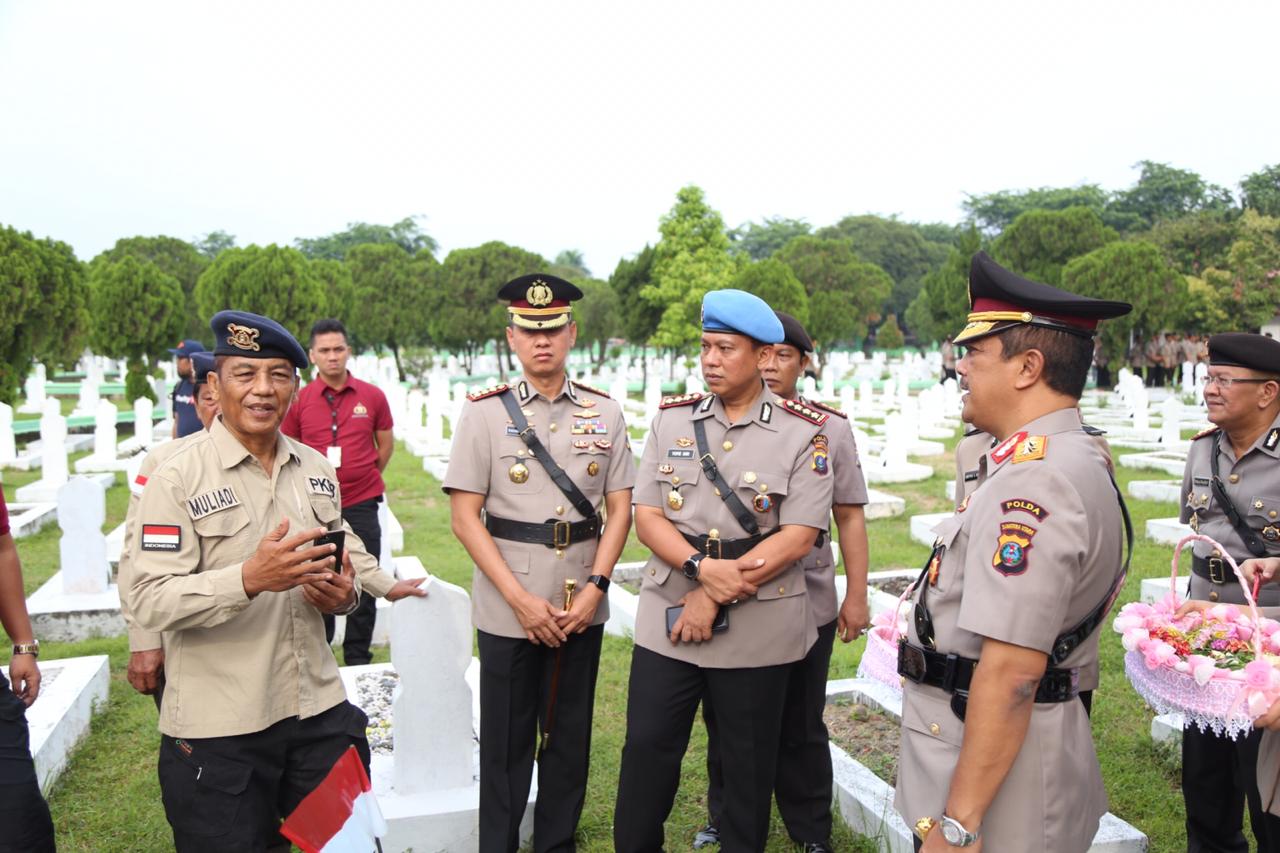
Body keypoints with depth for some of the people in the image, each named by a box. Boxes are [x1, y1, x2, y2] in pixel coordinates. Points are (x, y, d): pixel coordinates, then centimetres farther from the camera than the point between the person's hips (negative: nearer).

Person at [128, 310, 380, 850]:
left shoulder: (317, 470, 7)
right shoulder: (178, 476, -10)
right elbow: (149, 603, -15)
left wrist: (344, 592, -6)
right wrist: (250, 578, -29)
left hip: (320, 710, 5)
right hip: (217, 730, -5)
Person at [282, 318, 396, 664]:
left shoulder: (372, 396, 0)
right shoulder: (299, 400, -1)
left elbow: (386, 444, 12)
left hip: (361, 506, 0)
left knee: (363, 586, 5)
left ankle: (357, 660, 18)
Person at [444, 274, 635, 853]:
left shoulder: (605, 413, 2)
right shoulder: (484, 413, -5)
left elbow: (619, 509, 4)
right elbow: (465, 518, -7)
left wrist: (595, 587, -8)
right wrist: (520, 599, -14)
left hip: (583, 607, 3)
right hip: (506, 609, -2)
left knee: (570, 738, 16)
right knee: (506, 744, 11)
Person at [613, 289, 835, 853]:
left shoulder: (805, 432, -6)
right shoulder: (671, 419, 3)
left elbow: (798, 537, -12)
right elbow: (647, 517, -1)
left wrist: (715, 597, -16)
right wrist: (703, 568, -19)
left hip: (760, 626, -2)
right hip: (666, 616, 2)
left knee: (749, 760, 14)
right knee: (647, 747, 9)